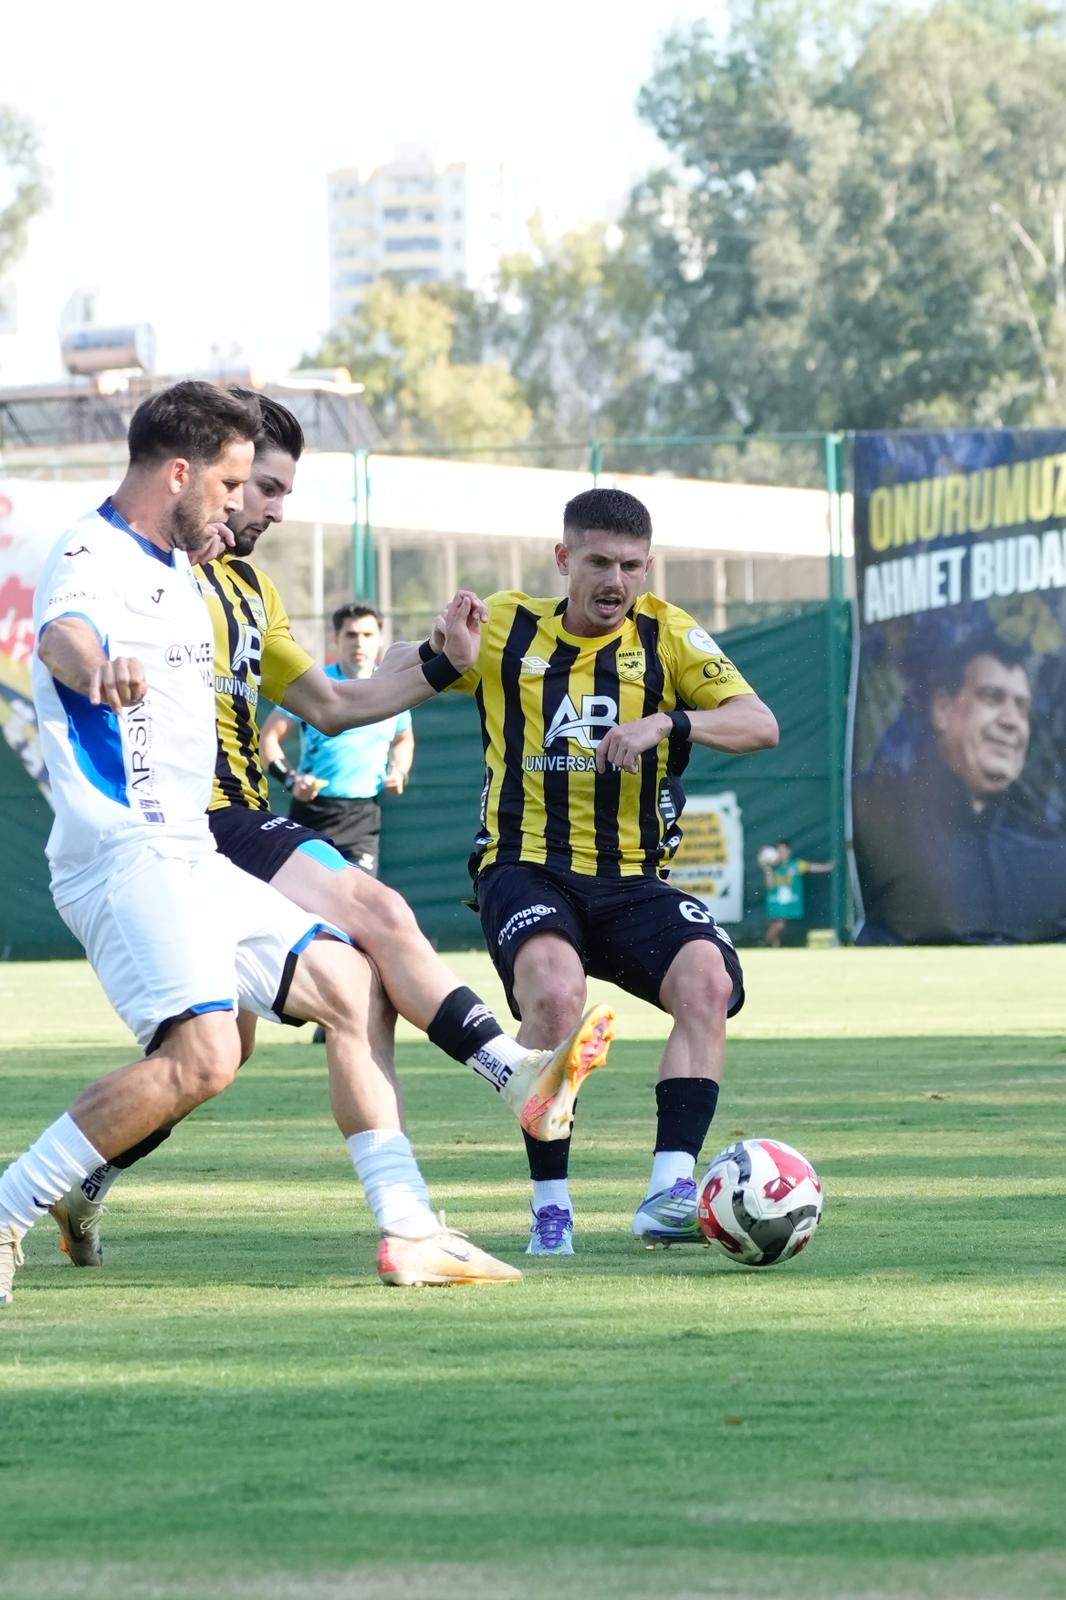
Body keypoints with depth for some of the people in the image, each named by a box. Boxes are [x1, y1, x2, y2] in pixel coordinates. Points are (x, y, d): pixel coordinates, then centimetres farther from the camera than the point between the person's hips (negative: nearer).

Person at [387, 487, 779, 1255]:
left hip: (634, 881, 2)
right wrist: (436, 652, -10)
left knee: (709, 982, -27)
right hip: (528, 869, -2)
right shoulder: (507, 630, 6)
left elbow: (760, 723, -6)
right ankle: (550, 1205, -20)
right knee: (555, 991, -33)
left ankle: (671, 1191, -24)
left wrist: (668, 724, -24)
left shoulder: (667, 635, 5)